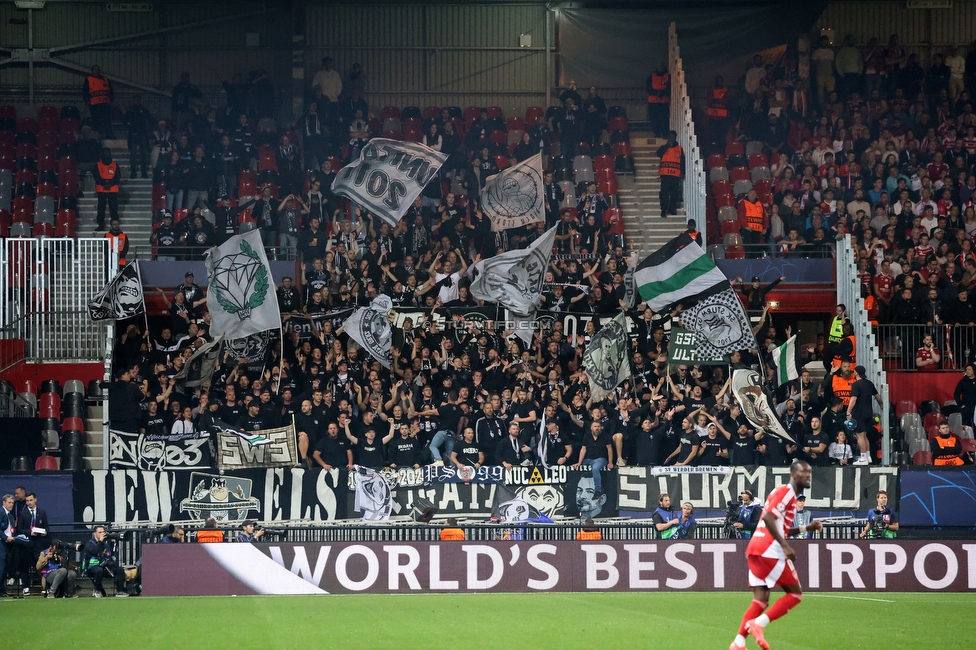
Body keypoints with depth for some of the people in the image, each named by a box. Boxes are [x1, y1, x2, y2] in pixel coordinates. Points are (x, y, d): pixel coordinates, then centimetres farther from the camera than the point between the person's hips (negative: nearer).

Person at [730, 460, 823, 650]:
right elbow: (768, 517, -20)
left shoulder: (788, 494, 25)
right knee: (795, 593, -1)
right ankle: (759, 624, -13)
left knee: (761, 600, 6)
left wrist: (806, 528, 21)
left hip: (755, 549, 9)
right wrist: (785, 546, -22)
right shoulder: (786, 492, -6)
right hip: (770, 551, -9)